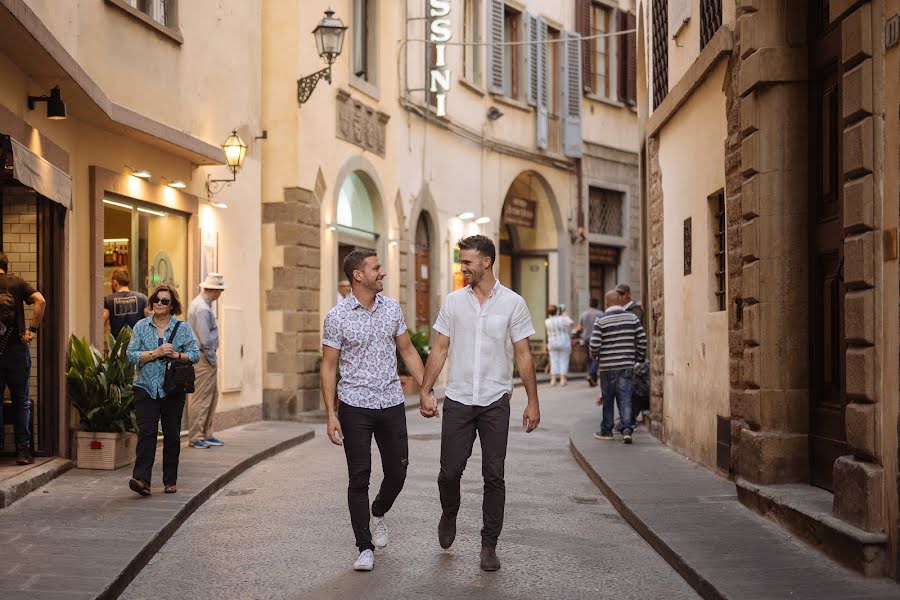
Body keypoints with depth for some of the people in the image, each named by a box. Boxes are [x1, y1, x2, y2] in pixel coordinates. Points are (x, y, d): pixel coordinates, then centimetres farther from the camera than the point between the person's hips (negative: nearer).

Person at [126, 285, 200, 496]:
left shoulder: (183, 328, 5)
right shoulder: (141, 326, 5)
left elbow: (195, 354, 2)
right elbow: (132, 354, -2)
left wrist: (176, 355, -15)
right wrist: (156, 353, -14)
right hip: (146, 388, -1)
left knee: (172, 435, 7)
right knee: (146, 433, -12)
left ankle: (170, 481, 17)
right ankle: (142, 479, -18)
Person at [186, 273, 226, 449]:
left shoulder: (198, 303, 15)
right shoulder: (202, 308, -18)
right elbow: (205, 339, -21)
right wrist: (212, 360, -13)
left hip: (203, 356, 11)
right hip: (202, 357, -11)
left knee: (212, 396, 14)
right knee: (200, 398, -5)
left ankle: (206, 435, 20)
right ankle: (195, 437, 0)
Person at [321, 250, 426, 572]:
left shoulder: (392, 308, 4)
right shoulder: (337, 316, -6)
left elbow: (408, 351, 12)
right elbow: (328, 367, -3)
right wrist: (330, 415, -9)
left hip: (392, 404, 3)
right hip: (354, 406, -3)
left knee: (397, 472, 8)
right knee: (359, 477, 0)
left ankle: (378, 514, 39)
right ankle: (365, 548, 9)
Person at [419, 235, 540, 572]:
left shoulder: (513, 303, -1)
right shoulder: (453, 302, 5)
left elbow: (523, 355, 1)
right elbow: (439, 349, 7)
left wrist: (532, 401, -2)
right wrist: (425, 390, 0)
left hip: (495, 402, -1)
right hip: (458, 399, 1)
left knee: (494, 476, 1)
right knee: (450, 471, 2)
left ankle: (489, 545, 12)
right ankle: (449, 515, 34)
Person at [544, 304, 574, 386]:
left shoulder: (547, 322, -1)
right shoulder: (563, 319, -10)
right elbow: (571, 323, -18)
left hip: (552, 343, 2)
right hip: (564, 342, -2)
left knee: (554, 362, 6)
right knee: (563, 361, 1)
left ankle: (553, 380, 0)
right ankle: (563, 380, -4)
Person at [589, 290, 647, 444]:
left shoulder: (601, 321, -8)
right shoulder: (633, 318, 1)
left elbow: (594, 344, -14)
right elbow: (642, 341, 0)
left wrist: (594, 356, 7)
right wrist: (637, 358, 13)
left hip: (607, 367, -2)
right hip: (627, 366, 2)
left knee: (608, 399, 10)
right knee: (625, 398, 4)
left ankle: (606, 430, 19)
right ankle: (627, 428, -10)